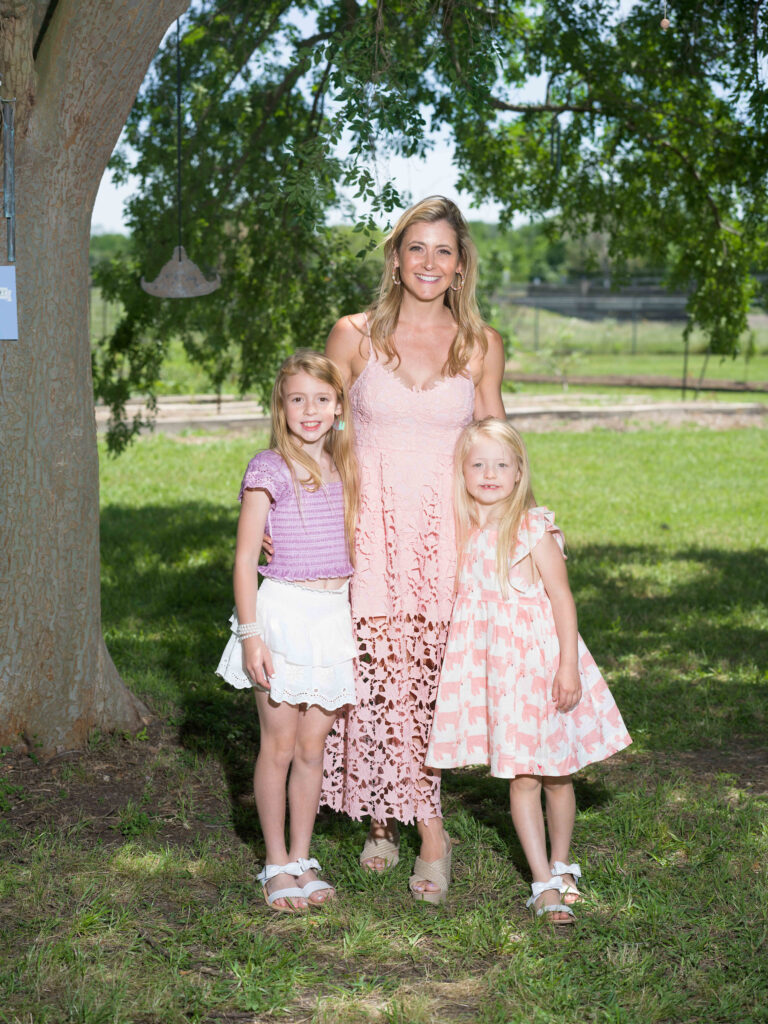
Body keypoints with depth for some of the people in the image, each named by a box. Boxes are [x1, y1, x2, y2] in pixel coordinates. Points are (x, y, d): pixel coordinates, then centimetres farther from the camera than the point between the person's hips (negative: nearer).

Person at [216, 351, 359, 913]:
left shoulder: (344, 470, 10)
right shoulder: (269, 470, -7)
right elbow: (245, 558, -7)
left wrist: (356, 625, 16)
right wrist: (250, 633, -13)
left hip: (334, 617, 5)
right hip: (283, 611, -4)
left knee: (313, 747, 9)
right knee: (279, 746, 2)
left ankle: (303, 859, 20)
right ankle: (277, 866, 14)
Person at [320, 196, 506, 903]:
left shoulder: (480, 345, 7)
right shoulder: (354, 336, 4)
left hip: (445, 530, 1)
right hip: (369, 525, -1)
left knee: (423, 678, -2)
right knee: (384, 676, -8)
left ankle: (386, 817, 13)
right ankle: (429, 832, 4)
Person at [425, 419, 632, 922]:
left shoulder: (534, 529, -11)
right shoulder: (464, 532, 3)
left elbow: (562, 599, -10)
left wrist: (568, 667, -14)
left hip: (543, 661, -3)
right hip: (496, 667, 3)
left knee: (557, 775, 9)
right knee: (521, 778, 3)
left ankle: (560, 865, 31)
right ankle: (544, 883, 12)